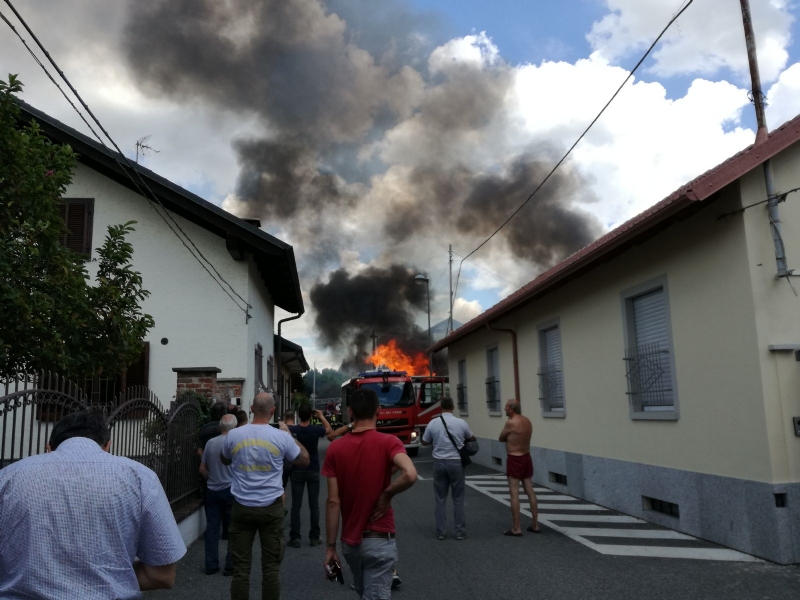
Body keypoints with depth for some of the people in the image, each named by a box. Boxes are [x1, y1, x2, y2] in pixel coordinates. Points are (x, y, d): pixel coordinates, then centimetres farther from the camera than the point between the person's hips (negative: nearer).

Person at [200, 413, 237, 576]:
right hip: (231, 490, -4)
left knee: (212, 528, 10)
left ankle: (211, 565, 15)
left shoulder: (210, 443, 0)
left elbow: (202, 469, 7)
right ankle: (230, 566, 8)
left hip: (212, 491, 4)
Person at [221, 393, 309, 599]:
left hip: (242, 507, 2)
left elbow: (225, 461, 18)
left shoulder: (233, 435, -4)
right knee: (271, 566, 8)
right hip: (271, 508, -1)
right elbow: (304, 460, 6)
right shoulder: (281, 437, -10)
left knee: (241, 566, 9)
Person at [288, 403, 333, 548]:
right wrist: (321, 416, 15)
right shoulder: (315, 429, -12)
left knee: (296, 505, 4)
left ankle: (295, 538, 5)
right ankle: (314, 537, 12)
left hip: (297, 471, 0)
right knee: (314, 505, 7)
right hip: (313, 471, 0)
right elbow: (329, 430, 9)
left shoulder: (291, 430, -12)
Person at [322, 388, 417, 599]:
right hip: (378, 540, -4)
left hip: (349, 540, 4)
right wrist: (386, 495, -14)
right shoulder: (387, 442, -12)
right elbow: (410, 474, -31)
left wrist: (330, 546, 0)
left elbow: (333, 502, -5)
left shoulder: (335, 448, -3)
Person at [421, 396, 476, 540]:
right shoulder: (461, 423, -6)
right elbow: (472, 438, 14)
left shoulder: (433, 423, -5)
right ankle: (460, 532, 12)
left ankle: (441, 532, 12)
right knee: (458, 499, 9)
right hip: (456, 463, -1)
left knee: (440, 499, 9)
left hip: (439, 462, 1)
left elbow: (425, 442, 8)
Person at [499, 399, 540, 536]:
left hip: (514, 459, -8)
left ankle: (516, 528, -1)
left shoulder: (510, 423, -18)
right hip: (526, 457, 8)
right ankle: (535, 525, 18)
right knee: (530, 491, 12)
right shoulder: (527, 421, 6)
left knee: (514, 493, -3)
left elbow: (501, 438, -5)